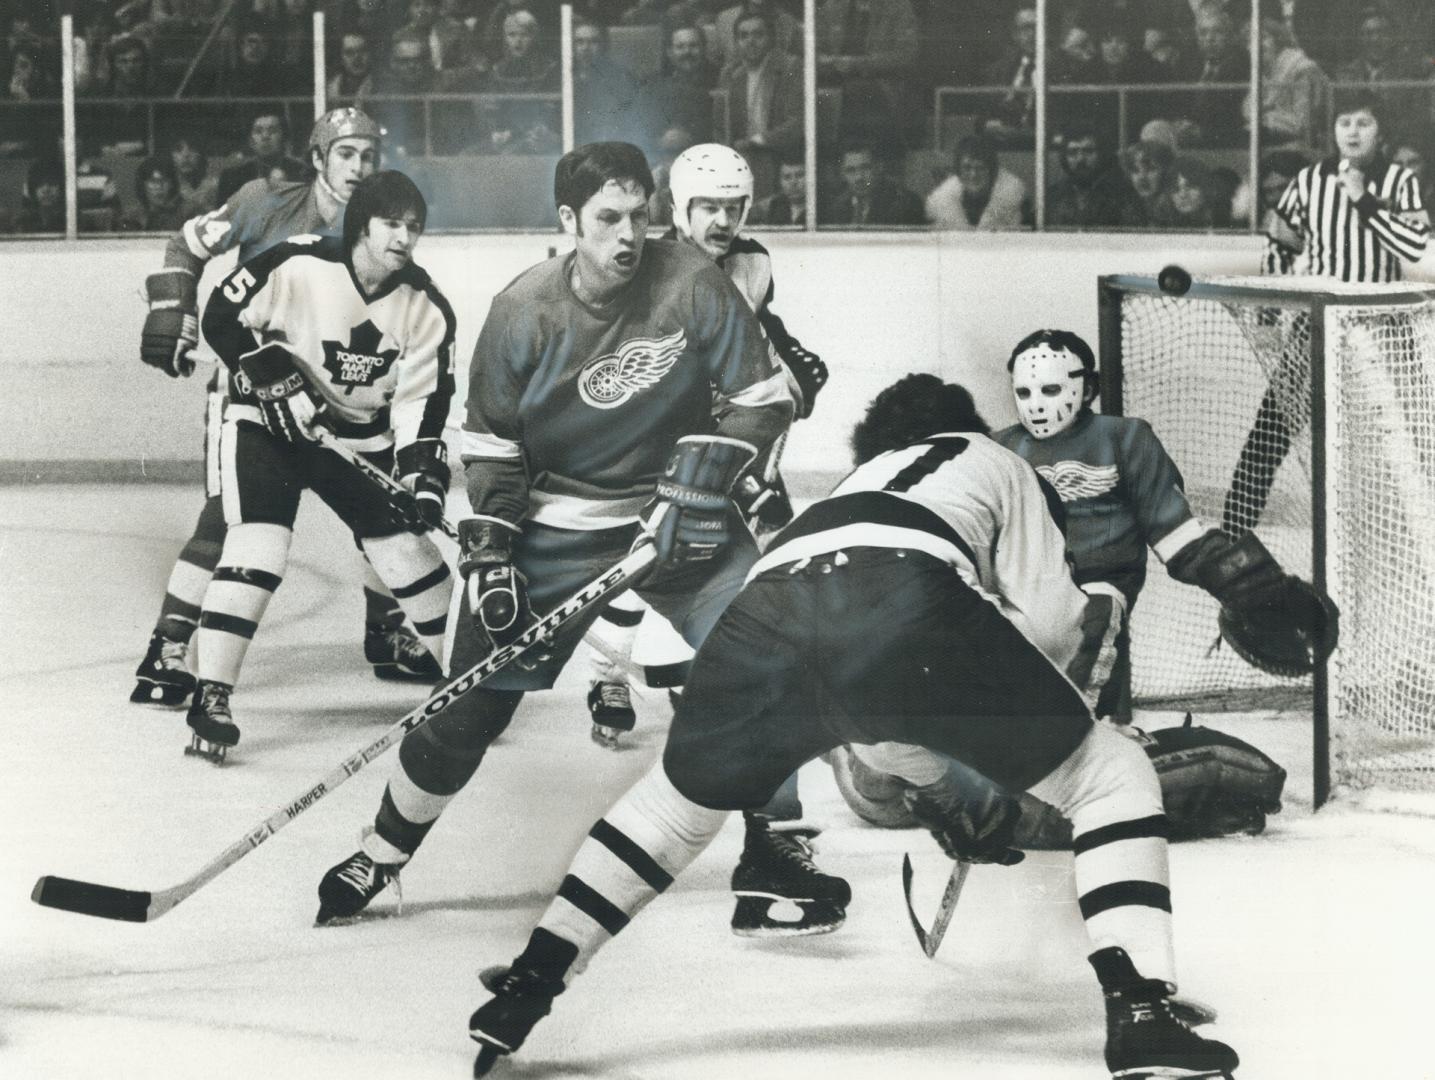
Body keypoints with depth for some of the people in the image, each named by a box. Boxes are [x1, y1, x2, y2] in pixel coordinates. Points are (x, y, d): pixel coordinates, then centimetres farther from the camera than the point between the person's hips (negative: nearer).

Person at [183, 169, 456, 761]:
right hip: (269, 423, -4)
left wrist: (424, 476, -20)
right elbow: (223, 318, -14)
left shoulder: (426, 309, -9)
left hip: (362, 435, 4)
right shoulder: (300, 264, -21)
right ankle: (211, 696, -18)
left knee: (405, 546, 0)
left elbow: (422, 403, -7)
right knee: (258, 544, -20)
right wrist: (272, 375, -22)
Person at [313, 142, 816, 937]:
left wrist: (700, 480, -22)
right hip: (553, 526, 0)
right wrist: (488, 551, -11)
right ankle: (383, 854, 18)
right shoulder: (523, 312, -13)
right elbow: (490, 443, -4)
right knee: (476, 701, 0)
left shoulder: (694, 286, -15)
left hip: (675, 511, 1)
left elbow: (761, 400, -10)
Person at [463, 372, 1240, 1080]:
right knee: (1111, 777, 11)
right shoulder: (994, 462, 36)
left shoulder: (854, 486, 48)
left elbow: (868, 707, 52)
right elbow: (1047, 620, 24)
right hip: (905, 606, -5)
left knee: (679, 799, 33)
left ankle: (525, 989, 27)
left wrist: (939, 794, 62)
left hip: (762, 612, 5)